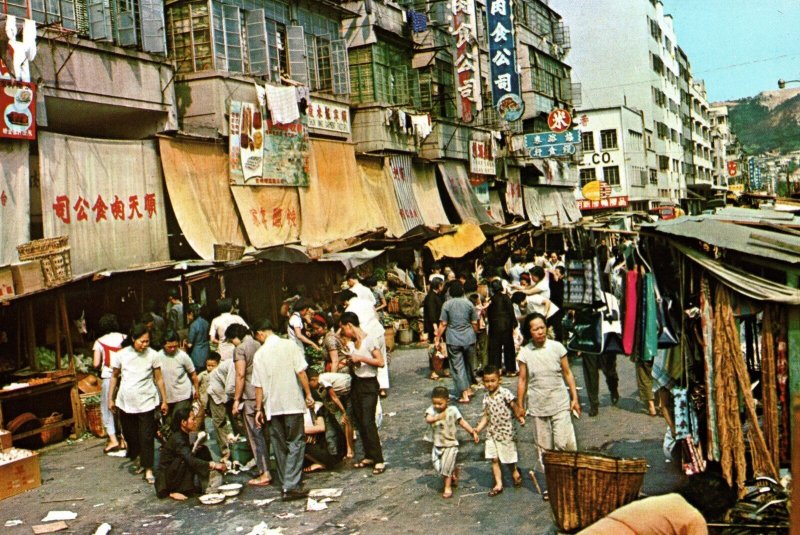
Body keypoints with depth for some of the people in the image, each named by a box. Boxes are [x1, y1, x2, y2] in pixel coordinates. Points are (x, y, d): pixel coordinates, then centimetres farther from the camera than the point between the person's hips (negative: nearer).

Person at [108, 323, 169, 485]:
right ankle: (140, 460, 32)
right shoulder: (121, 355, -4)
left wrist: (164, 400, 1)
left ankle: (148, 469, 2)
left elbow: (159, 379, 0)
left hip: (146, 402, -2)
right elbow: (114, 377, 8)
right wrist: (110, 399, 8)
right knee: (130, 435, 12)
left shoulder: (152, 355, -7)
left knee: (147, 437, -4)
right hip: (126, 402, 2)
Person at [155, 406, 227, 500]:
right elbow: (190, 460, -37)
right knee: (184, 460, -33)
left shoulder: (183, 436, 6)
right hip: (166, 480, -9)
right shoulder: (177, 439, -24)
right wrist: (213, 465, -44)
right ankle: (174, 492, -20)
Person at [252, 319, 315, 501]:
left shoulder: (259, 354, 1)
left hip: (272, 405, 2)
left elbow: (259, 385, 2)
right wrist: (308, 394, 0)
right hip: (292, 402, -2)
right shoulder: (289, 345, -4)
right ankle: (291, 486, -8)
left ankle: (285, 484, 19)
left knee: (279, 445, 13)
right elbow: (301, 372, -8)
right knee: (296, 443, 1)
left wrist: (259, 409, 9)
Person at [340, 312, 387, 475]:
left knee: (368, 422, -13)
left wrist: (361, 358, -19)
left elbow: (380, 362, -17)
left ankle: (379, 460, -9)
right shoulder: (351, 344, 10)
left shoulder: (370, 340, -12)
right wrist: (348, 361, -2)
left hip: (369, 384, -8)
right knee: (359, 423, 9)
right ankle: (369, 456, 19)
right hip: (356, 383, 8)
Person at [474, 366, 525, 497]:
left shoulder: (505, 393, -13)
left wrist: (519, 417, -40)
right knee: (494, 459, 6)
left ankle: (515, 472, 36)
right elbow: (486, 415, 10)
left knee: (508, 457, 6)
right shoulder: (486, 397, 5)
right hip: (492, 432, 5)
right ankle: (498, 484, 14)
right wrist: (478, 428, 1)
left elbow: (514, 405, -23)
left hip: (506, 431, -5)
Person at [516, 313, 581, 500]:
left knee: (563, 443, -10)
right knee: (544, 447, 9)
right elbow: (522, 380, 3)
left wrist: (574, 398, 2)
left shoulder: (557, 347, -4)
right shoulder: (525, 353, -4)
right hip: (537, 406, 1)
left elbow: (567, 373, 3)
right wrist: (520, 405, 6)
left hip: (560, 403, -1)